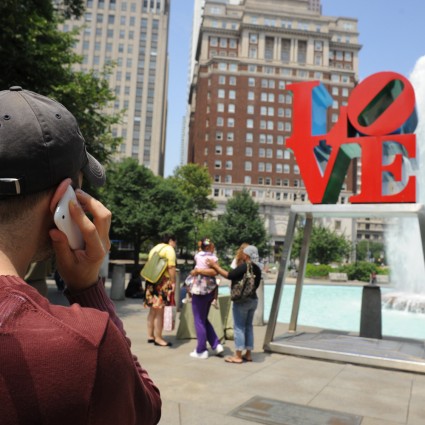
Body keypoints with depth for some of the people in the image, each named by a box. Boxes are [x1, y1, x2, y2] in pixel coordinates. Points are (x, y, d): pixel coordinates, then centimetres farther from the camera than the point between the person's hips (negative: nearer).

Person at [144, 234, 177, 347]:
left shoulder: (154, 248, 20)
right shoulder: (169, 249, -5)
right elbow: (171, 267, -15)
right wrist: (173, 282, -15)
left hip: (151, 281, 8)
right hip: (163, 282, -8)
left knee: (153, 310, 14)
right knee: (159, 311, -4)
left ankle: (150, 336, 20)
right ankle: (158, 338, 0)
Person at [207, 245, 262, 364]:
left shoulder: (244, 267, -18)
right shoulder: (257, 268, 7)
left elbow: (229, 275, -18)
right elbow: (256, 284, 12)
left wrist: (215, 266, -10)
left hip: (242, 300, -8)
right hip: (253, 299, 8)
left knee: (239, 327, 0)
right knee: (248, 326, 14)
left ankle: (238, 356, 4)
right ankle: (248, 354, 20)